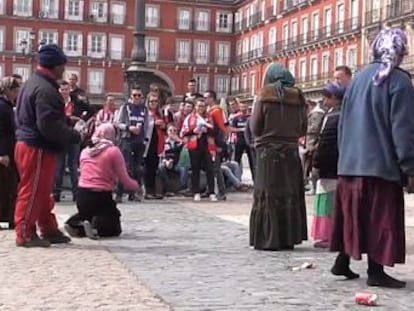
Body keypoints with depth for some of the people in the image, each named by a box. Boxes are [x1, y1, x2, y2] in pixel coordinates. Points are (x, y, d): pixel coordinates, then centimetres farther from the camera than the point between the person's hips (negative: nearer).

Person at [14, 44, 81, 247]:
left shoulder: (33, 83, 16)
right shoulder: (45, 90, -19)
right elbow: (49, 125, -26)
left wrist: (71, 123, 13)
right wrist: (75, 137, -15)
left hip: (29, 144, 11)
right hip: (38, 148, -11)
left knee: (42, 192, 16)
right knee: (32, 192, -3)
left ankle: (49, 230, 24)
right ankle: (25, 234, 5)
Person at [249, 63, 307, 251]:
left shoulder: (265, 97, -8)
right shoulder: (297, 98, 2)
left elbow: (255, 127, -6)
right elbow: (303, 129, 6)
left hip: (268, 152, -3)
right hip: (291, 152, 3)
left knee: (268, 196, 1)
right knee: (290, 195, 10)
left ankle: (268, 239, 0)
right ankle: (288, 238, 14)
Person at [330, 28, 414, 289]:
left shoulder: (359, 78, 11)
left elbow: (343, 122, 14)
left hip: (351, 162, 7)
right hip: (381, 163, -6)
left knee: (352, 214, 14)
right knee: (380, 217, 0)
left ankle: (343, 262, 19)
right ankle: (376, 271, 3)